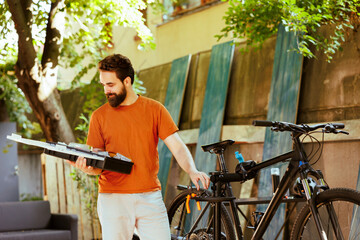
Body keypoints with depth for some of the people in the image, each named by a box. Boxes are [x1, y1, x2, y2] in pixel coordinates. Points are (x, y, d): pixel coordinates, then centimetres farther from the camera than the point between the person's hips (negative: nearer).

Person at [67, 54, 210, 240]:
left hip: (150, 197, 0)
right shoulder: (99, 116, 5)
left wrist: (192, 171, -18)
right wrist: (87, 167, -18)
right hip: (113, 198, 0)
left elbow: (176, 146, 0)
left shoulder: (154, 109, 6)